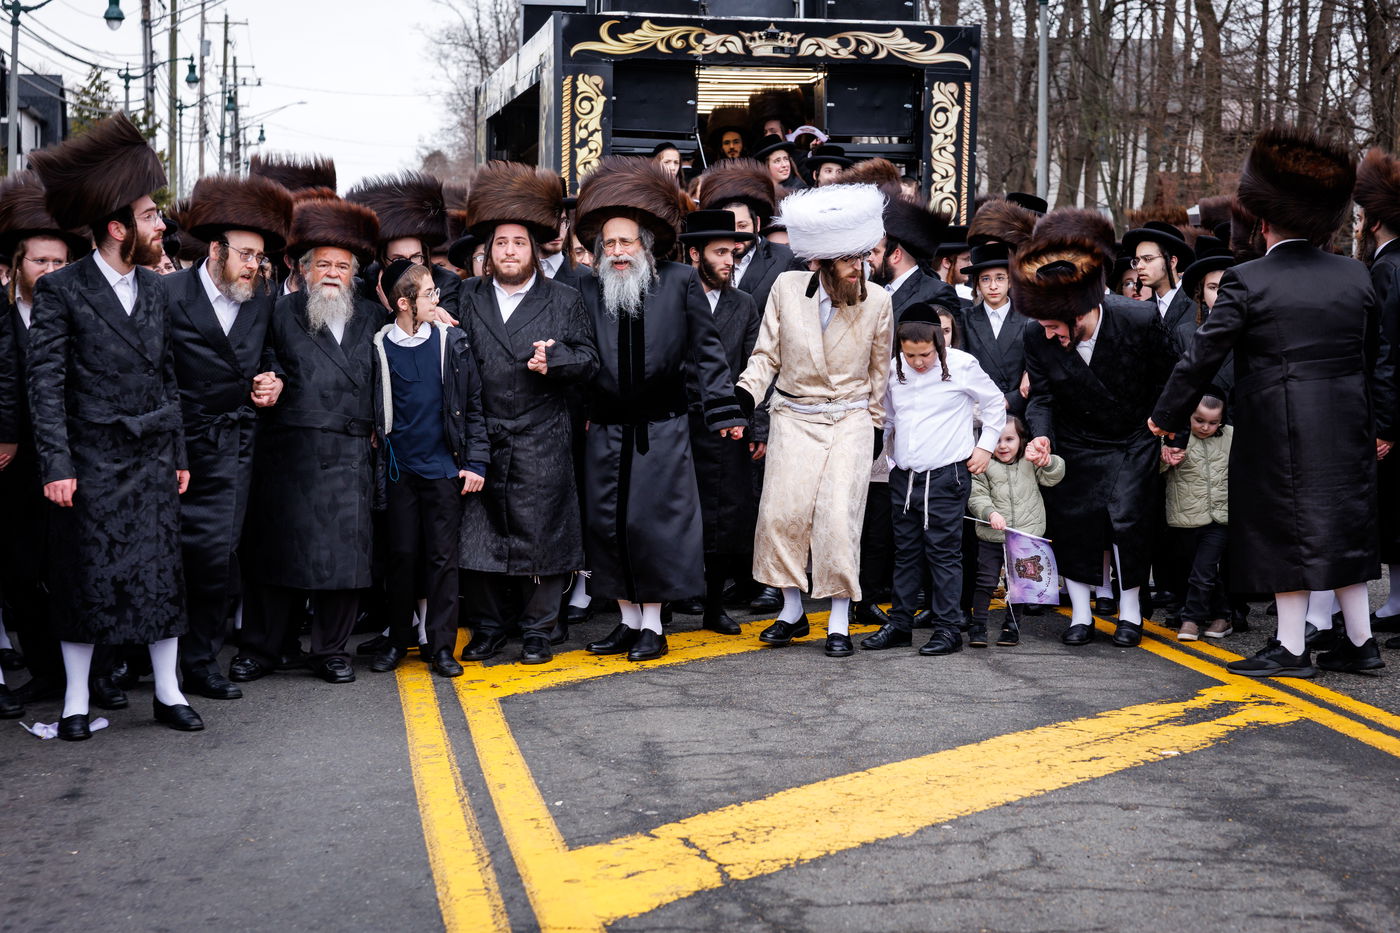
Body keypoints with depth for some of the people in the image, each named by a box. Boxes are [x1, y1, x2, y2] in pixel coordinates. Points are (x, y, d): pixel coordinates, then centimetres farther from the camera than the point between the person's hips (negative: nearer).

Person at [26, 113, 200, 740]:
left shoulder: (155, 289, 10)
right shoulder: (61, 291, -6)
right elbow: (46, 383, -8)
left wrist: (180, 453, 11)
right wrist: (56, 465, -14)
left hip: (153, 459, 4)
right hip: (92, 461, -4)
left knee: (161, 573, 5)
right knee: (85, 578, 1)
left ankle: (167, 692, 14)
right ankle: (76, 700, 12)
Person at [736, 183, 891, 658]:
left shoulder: (877, 301, -3)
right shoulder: (786, 289, -4)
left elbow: (879, 368, 10)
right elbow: (767, 355, 3)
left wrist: (876, 422, 13)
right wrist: (745, 392, -13)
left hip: (850, 421, -1)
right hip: (794, 418, 1)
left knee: (838, 518, -9)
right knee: (782, 511, -5)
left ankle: (839, 624, -1)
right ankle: (792, 611, 13)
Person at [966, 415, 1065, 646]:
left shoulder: (1030, 461, 4)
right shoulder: (984, 466, -3)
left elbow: (1052, 478, 2)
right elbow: (976, 497, -5)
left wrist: (1048, 463, -18)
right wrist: (990, 513, -22)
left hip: (1025, 535, 1)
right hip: (991, 537, -1)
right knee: (986, 581, 0)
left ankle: (1012, 626, 22)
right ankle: (978, 626, 9)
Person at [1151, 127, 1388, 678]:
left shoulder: (1247, 281, -10)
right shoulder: (1355, 276, 5)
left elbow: (1202, 355, -8)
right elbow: (1373, 354, 13)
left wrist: (1167, 416, 2)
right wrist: (1374, 421, 24)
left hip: (1278, 430, -5)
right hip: (1346, 427, 5)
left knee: (1287, 531, 1)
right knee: (1344, 526, 14)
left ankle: (1291, 648, 6)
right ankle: (1360, 641, 19)